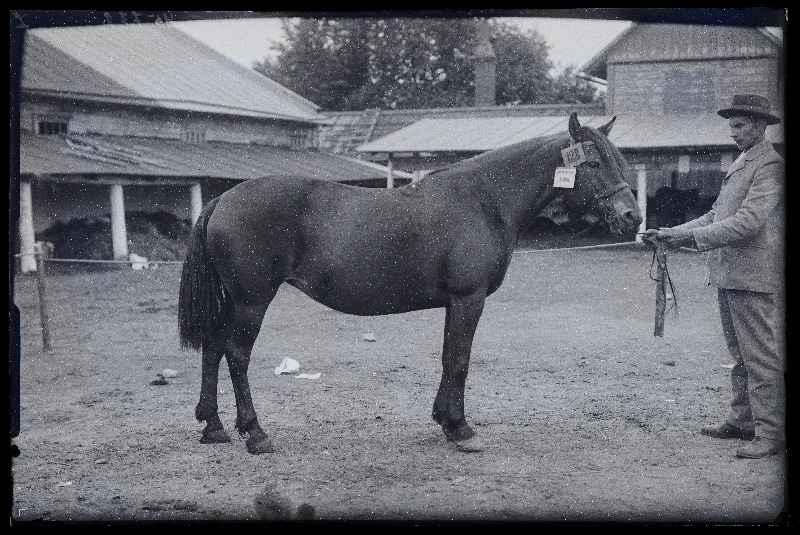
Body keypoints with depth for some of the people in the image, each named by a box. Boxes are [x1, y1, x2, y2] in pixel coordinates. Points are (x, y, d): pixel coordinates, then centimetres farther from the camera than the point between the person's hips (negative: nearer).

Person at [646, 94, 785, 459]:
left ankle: (771, 432, -3)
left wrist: (692, 237, -24)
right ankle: (742, 421, 26)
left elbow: (748, 222, -22)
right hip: (728, 273, 10)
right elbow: (715, 216, 19)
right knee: (740, 354, 17)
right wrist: (673, 233, 7)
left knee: (760, 355, -7)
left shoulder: (770, 166, -12)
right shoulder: (741, 164, 19)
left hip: (752, 275, -10)